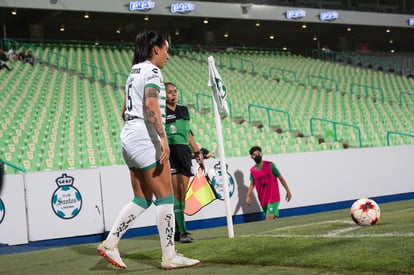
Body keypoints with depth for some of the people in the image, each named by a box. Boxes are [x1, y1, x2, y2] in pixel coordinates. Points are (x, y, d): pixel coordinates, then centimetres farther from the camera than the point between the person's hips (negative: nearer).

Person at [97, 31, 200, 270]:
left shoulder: (134, 72, 20)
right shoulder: (151, 70, -8)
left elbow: (125, 111, 24)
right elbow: (151, 105, -22)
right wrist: (163, 138, -28)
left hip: (129, 136, 10)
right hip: (146, 139, -10)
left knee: (143, 199, 12)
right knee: (165, 197, -4)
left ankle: (110, 243, 9)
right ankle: (170, 257, -1)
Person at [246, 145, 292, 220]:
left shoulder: (270, 165, -4)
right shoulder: (252, 171, 5)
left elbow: (280, 177, 1)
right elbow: (252, 184, 8)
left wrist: (288, 191, 0)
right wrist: (248, 196, -8)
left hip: (273, 198, -4)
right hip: (263, 200, 4)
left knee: (269, 219, -18)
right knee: (272, 219, 10)